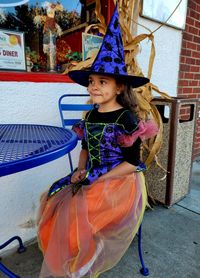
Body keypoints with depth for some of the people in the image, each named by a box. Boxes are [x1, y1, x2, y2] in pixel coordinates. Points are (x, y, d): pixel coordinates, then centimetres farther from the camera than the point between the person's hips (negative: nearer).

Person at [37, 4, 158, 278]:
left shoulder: (127, 119, -14)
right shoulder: (91, 115, 5)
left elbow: (132, 163, -14)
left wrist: (98, 179, -15)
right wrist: (81, 171, -5)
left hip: (120, 182, -6)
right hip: (92, 179, 6)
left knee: (77, 215, -16)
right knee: (53, 207, -4)